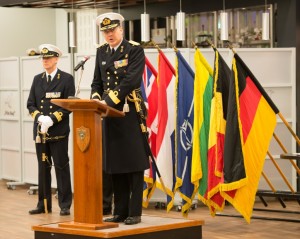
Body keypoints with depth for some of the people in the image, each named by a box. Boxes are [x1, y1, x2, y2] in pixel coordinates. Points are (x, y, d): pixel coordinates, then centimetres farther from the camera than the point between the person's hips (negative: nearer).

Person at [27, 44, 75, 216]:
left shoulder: (67, 79, -1)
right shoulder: (37, 79, 13)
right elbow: (30, 104, 10)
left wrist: (52, 119, -17)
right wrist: (40, 117, -9)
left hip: (58, 131, -4)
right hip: (40, 131, 5)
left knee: (62, 167, -1)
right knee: (43, 168, 9)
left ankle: (65, 205, 4)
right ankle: (44, 205, 16)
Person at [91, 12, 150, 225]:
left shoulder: (135, 50, -6)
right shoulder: (101, 52, 12)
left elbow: (131, 81, -17)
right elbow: (97, 82, 13)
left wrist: (108, 101, -23)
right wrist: (96, 100, -8)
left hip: (130, 113, -5)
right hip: (109, 115, 6)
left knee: (134, 164, -2)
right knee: (115, 164, 8)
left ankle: (135, 212, 3)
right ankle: (120, 212, 14)